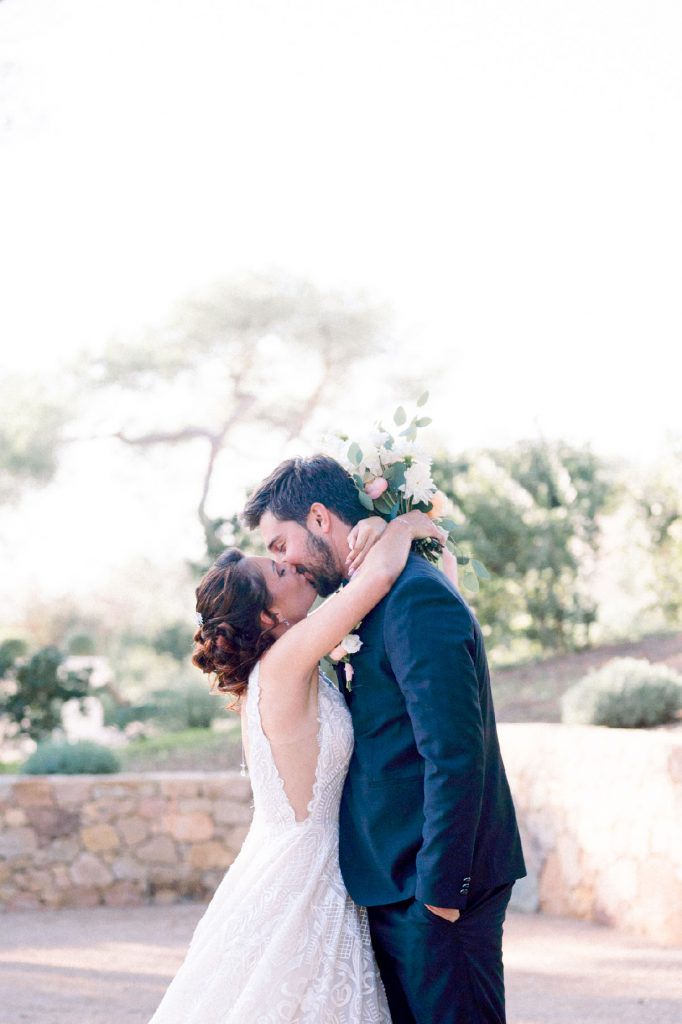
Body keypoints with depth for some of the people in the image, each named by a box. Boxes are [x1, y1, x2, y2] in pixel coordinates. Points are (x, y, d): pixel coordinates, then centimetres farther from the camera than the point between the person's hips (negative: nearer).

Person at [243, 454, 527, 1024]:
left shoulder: (416, 598, -16)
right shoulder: (379, 601, 15)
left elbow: (455, 756, -21)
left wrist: (440, 889, -20)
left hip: (435, 888, -10)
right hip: (396, 884, 10)